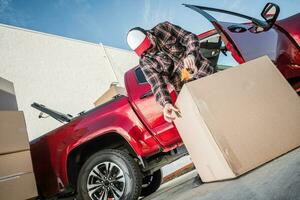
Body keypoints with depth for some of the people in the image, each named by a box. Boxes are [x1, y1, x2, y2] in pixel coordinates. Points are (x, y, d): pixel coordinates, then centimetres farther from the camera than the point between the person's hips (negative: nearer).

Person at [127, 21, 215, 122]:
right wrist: (166, 104, -38)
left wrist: (191, 54, -32)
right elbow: (157, 85, -18)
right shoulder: (146, 62, -9)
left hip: (205, 73, 1)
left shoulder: (164, 28, -8)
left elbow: (190, 37, -10)